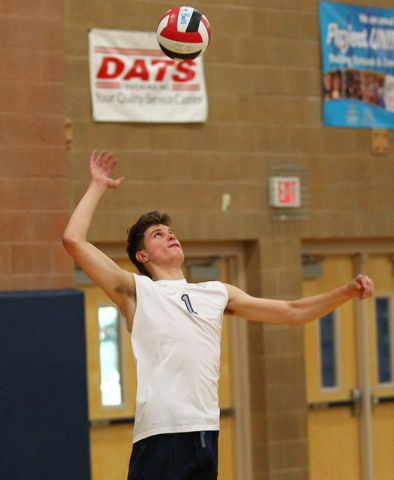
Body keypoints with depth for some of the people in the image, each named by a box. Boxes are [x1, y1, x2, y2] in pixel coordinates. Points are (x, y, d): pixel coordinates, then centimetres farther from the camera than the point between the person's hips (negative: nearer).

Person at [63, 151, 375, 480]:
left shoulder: (217, 294, 22)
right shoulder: (137, 292, 7)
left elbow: (293, 313, 25)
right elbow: (74, 240, -1)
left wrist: (348, 291, 16)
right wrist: (98, 187, 9)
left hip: (206, 432, 5)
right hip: (160, 436, -5)